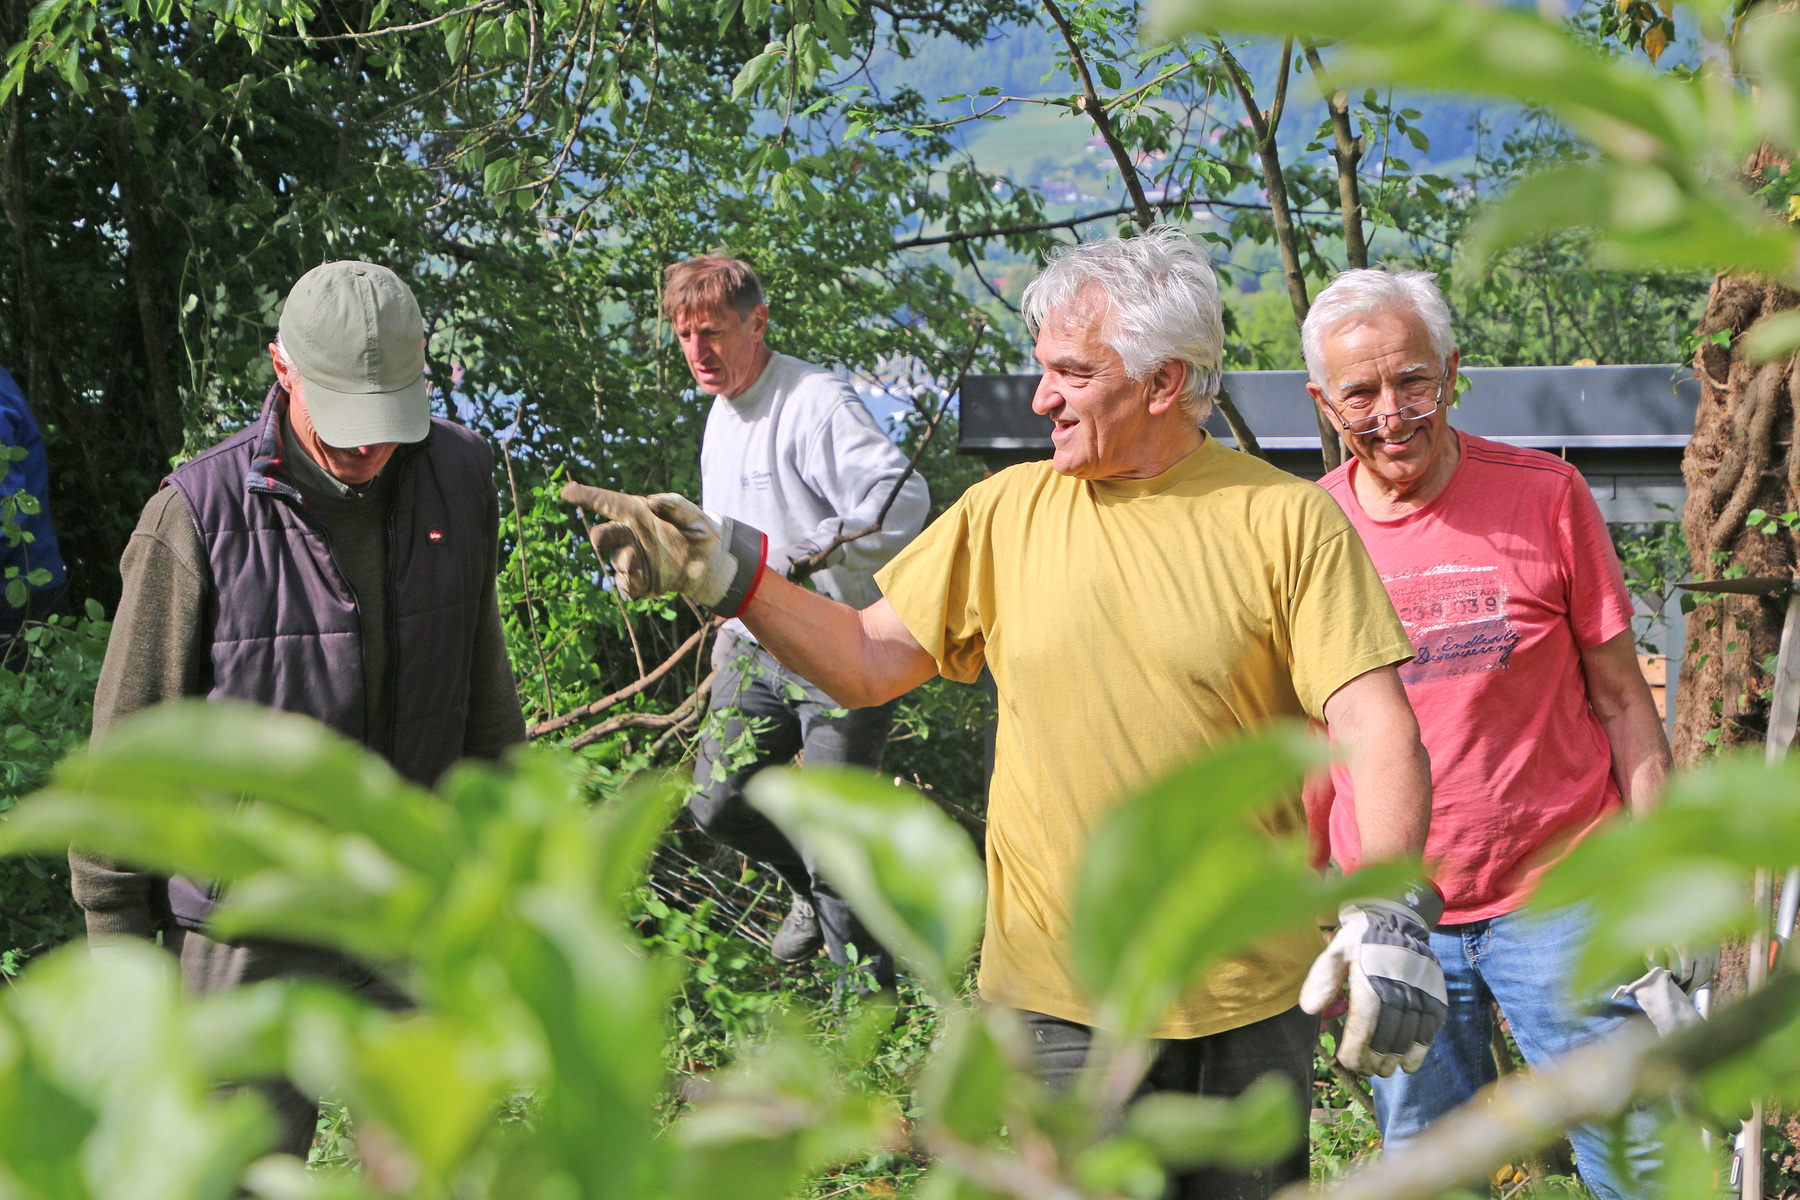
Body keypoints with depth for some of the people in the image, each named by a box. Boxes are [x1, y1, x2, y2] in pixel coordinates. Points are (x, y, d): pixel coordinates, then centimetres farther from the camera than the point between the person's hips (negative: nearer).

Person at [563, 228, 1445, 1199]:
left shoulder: (1288, 519, -6)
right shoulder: (1006, 513, 4)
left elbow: (1376, 729, -12)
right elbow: (867, 663, 8)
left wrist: (1390, 913, -26)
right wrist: (722, 571, -3)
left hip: (1254, 995, -1)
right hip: (1063, 996, 1)